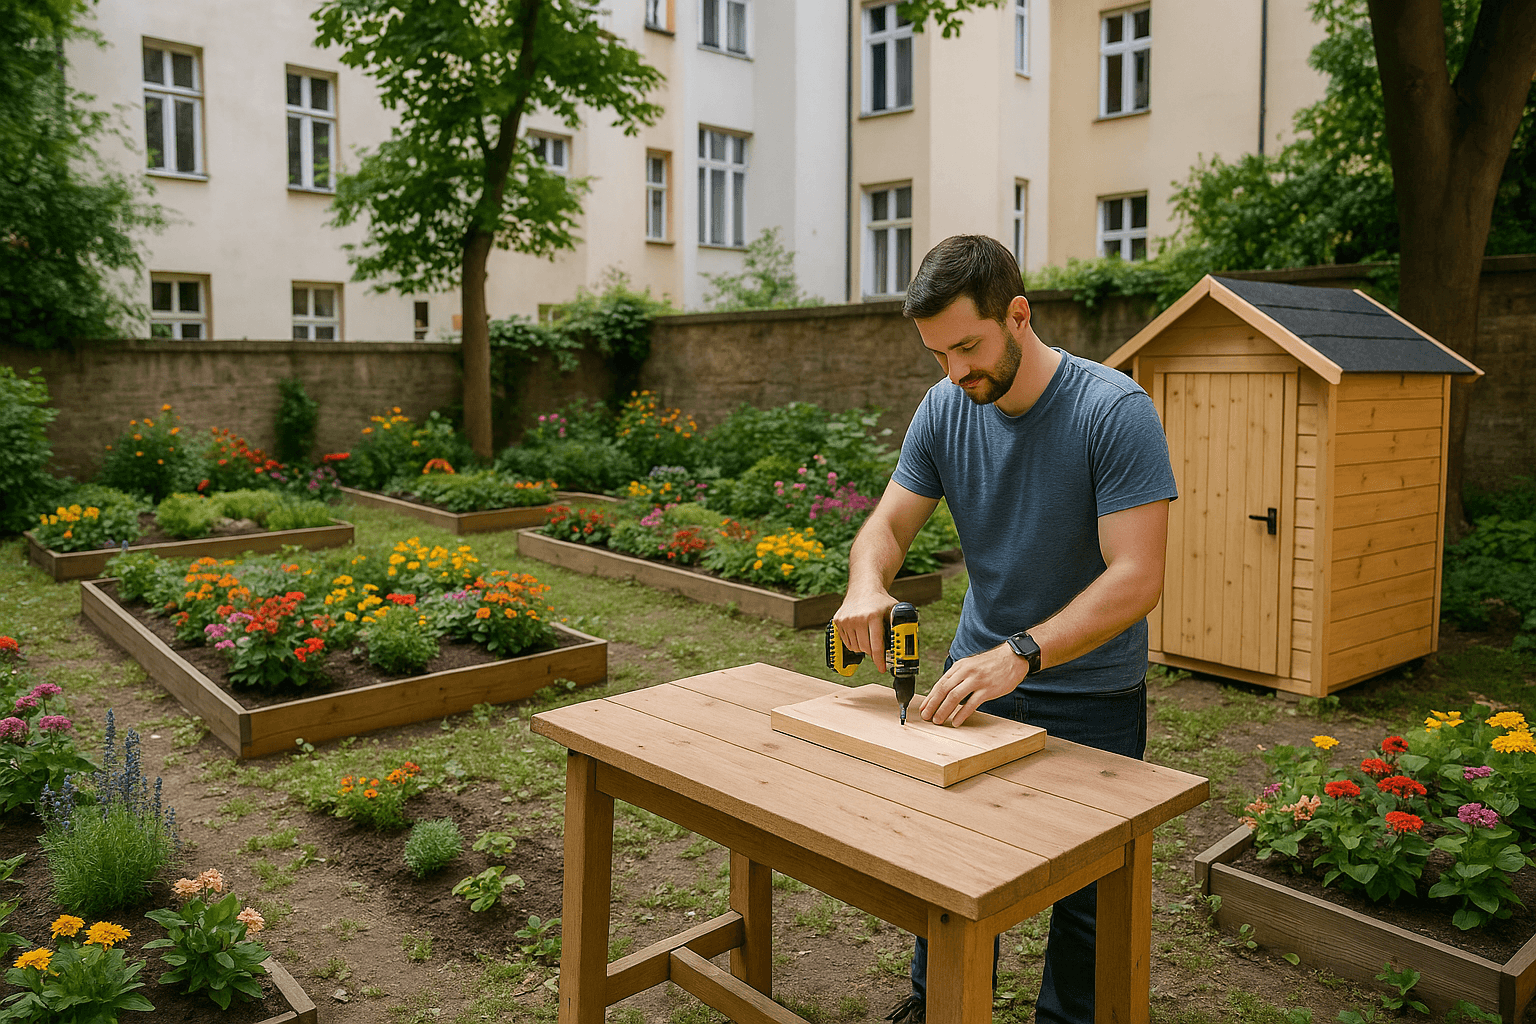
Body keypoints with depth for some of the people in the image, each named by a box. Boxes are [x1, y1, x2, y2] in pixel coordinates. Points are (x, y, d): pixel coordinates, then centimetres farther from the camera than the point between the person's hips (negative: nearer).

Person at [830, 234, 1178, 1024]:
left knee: (1087, 892, 9)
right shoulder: (944, 409, -6)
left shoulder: (1117, 412, -21)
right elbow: (888, 523, -1)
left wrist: (1021, 654, -36)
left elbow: (1136, 578, -26)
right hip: (979, 672, 4)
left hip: (1092, 698, -4)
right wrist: (867, 584, -24)